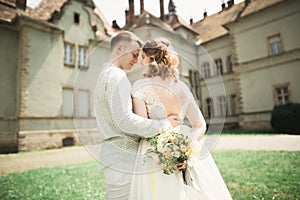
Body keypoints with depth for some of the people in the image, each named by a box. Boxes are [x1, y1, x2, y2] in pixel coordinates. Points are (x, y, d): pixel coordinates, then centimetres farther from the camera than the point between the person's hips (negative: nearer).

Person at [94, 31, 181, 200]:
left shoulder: (106, 74, 19)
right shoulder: (117, 75, -14)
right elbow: (124, 120, -25)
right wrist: (164, 124, -16)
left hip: (116, 154, 10)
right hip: (123, 156, -10)